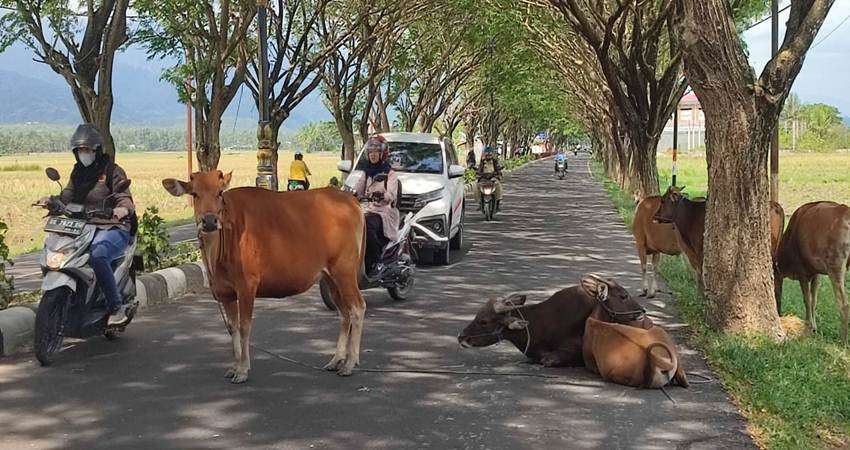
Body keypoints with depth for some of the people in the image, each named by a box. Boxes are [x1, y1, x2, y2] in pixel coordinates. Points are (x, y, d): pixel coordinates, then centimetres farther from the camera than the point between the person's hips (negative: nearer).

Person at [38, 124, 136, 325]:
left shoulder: (112, 170, 0)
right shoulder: (78, 171, 20)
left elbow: (124, 196, -11)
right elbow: (68, 196, 13)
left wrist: (123, 207, -35)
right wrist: (52, 200, -9)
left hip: (112, 228, -7)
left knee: (97, 255, -36)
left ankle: (116, 308, -25)